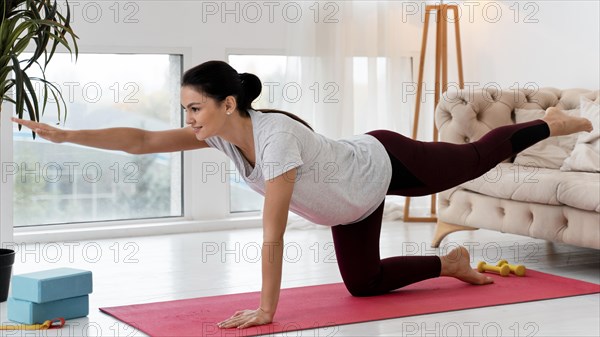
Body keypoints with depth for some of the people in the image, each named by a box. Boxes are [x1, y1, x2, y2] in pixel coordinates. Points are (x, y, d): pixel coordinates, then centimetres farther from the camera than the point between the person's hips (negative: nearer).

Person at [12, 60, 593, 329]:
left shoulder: (276, 138, -42)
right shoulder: (220, 133, -20)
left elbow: (273, 233, -41)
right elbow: (141, 140, -21)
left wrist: (266, 307, -36)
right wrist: (65, 135, -27)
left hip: (387, 162, -7)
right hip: (354, 199, 7)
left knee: (474, 160, 18)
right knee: (363, 284, 12)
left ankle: (547, 124, 45)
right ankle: (449, 263, 34)